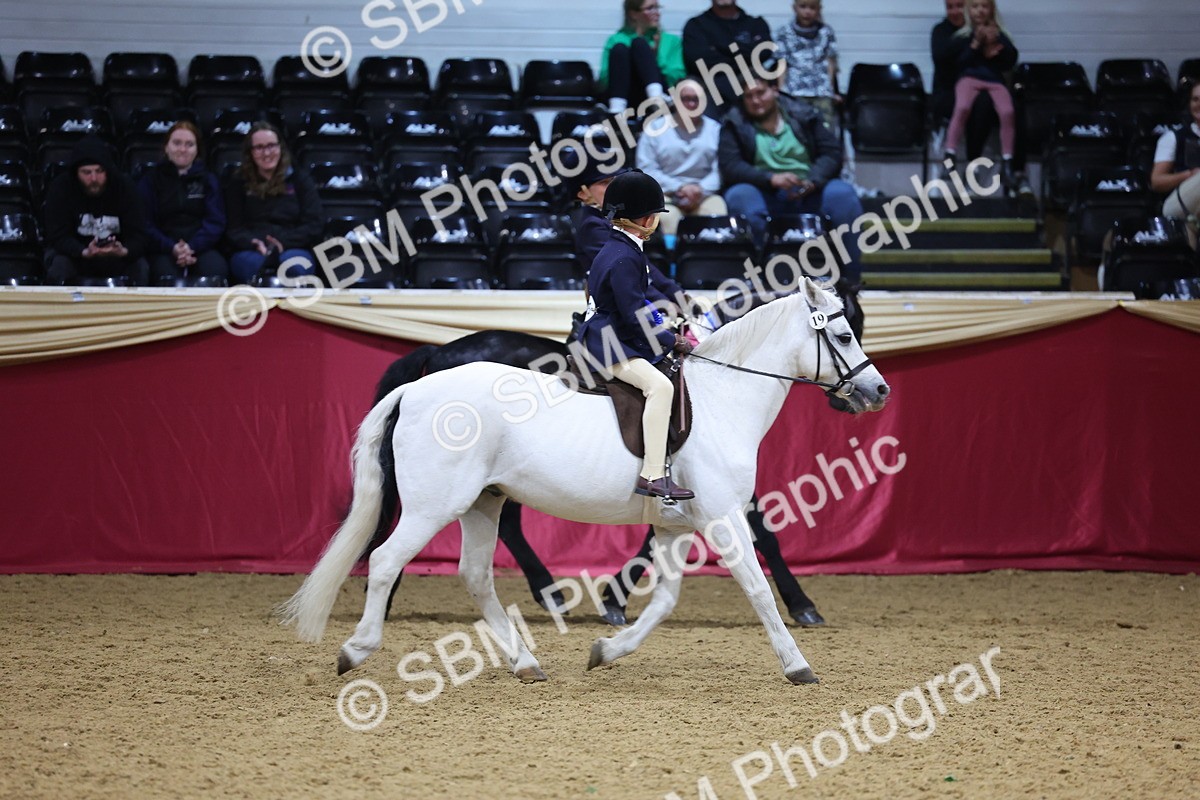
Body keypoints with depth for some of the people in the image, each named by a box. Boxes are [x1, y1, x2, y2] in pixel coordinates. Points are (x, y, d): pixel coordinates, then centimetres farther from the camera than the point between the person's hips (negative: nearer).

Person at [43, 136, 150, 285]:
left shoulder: (125, 187, -14)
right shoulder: (61, 188, -17)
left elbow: (137, 236, -17)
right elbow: (58, 236, -22)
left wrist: (123, 251, -42)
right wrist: (85, 252, -42)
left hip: (116, 258, 1)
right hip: (75, 253, -1)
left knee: (141, 269, -26)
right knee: (59, 266, -33)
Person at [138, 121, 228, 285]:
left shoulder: (208, 180, 18)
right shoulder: (150, 180, 14)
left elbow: (215, 222, 7)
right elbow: (145, 224, 3)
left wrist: (192, 246, -13)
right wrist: (171, 248, -15)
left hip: (200, 246, 2)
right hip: (163, 251, -2)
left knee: (216, 269, -33)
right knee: (168, 277, -37)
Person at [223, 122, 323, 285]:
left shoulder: (300, 180, 18)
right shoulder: (239, 184, 19)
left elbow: (314, 225, 8)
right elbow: (233, 229, 9)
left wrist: (284, 242, -11)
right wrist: (254, 244, -15)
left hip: (292, 248, 0)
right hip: (250, 251, 0)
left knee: (295, 265, -39)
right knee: (250, 263, -39)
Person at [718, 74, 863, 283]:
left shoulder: (803, 114, 11)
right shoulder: (735, 124, 8)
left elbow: (831, 153, 4)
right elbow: (730, 166, -5)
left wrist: (813, 181, -17)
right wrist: (771, 178, -21)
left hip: (809, 193, 1)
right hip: (763, 194, -1)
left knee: (843, 195, -28)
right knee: (738, 197, -34)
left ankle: (849, 279, -24)